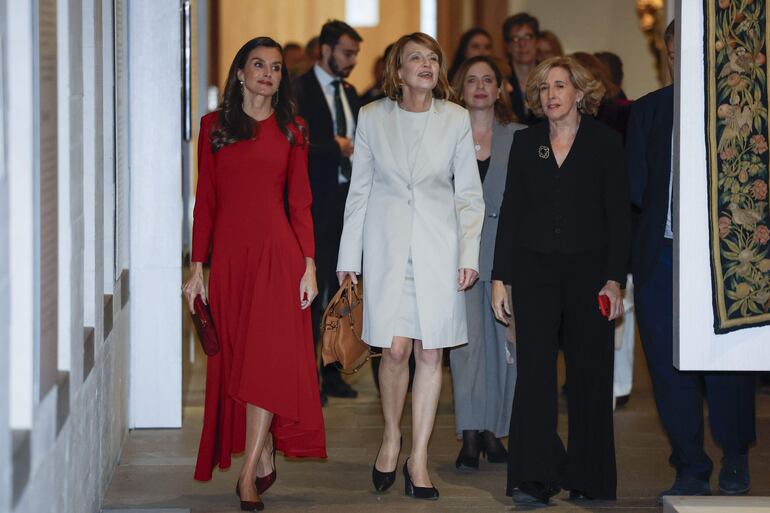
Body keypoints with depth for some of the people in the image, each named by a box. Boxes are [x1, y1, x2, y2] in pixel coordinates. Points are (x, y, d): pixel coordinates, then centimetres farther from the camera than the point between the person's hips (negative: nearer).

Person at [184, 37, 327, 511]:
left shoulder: (291, 130, 7)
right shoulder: (214, 126, 8)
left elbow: (300, 202, 5)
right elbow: (205, 200, 7)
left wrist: (309, 266, -3)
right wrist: (198, 267, 3)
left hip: (277, 254, -2)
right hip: (229, 254, 2)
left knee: (267, 359, -11)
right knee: (235, 360, 5)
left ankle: (249, 474, -11)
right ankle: (265, 461, 18)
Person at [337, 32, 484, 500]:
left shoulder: (456, 119, 3)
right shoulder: (373, 117, 3)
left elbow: (470, 194, 5)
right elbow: (359, 190, 7)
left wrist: (469, 255, -4)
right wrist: (349, 257, 5)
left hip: (438, 248, 1)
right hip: (387, 245, -1)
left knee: (431, 353, 0)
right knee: (396, 349, -8)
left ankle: (418, 459, 8)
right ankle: (391, 436, 17)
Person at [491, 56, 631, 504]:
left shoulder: (605, 142, 1)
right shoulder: (525, 143, 8)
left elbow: (619, 215, -1)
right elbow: (510, 211, 9)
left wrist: (615, 279, -9)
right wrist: (500, 278, 4)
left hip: (589, 268, -1)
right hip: (535, 268, 1)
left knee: (590, 374, 4)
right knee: (535, 369, -8)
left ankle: (589, 479, 15)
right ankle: (534, 479, -7)